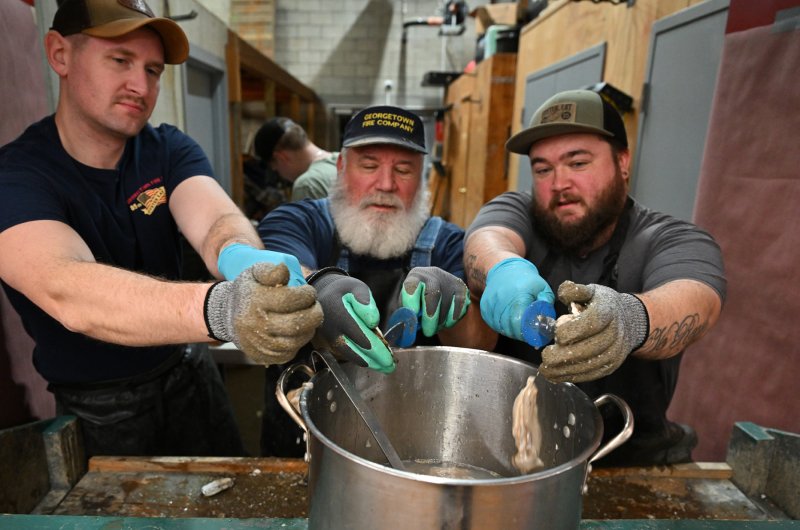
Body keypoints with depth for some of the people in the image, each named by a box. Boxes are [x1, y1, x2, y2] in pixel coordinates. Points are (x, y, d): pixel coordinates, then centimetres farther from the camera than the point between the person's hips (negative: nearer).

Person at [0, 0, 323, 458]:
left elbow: (218, 220, -27)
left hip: (189, 373, 4)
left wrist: (241, 259, -52)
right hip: (96, 408, -3)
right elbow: (68, 292, -40)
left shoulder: (170, 150, -7)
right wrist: (219, 309, -60)